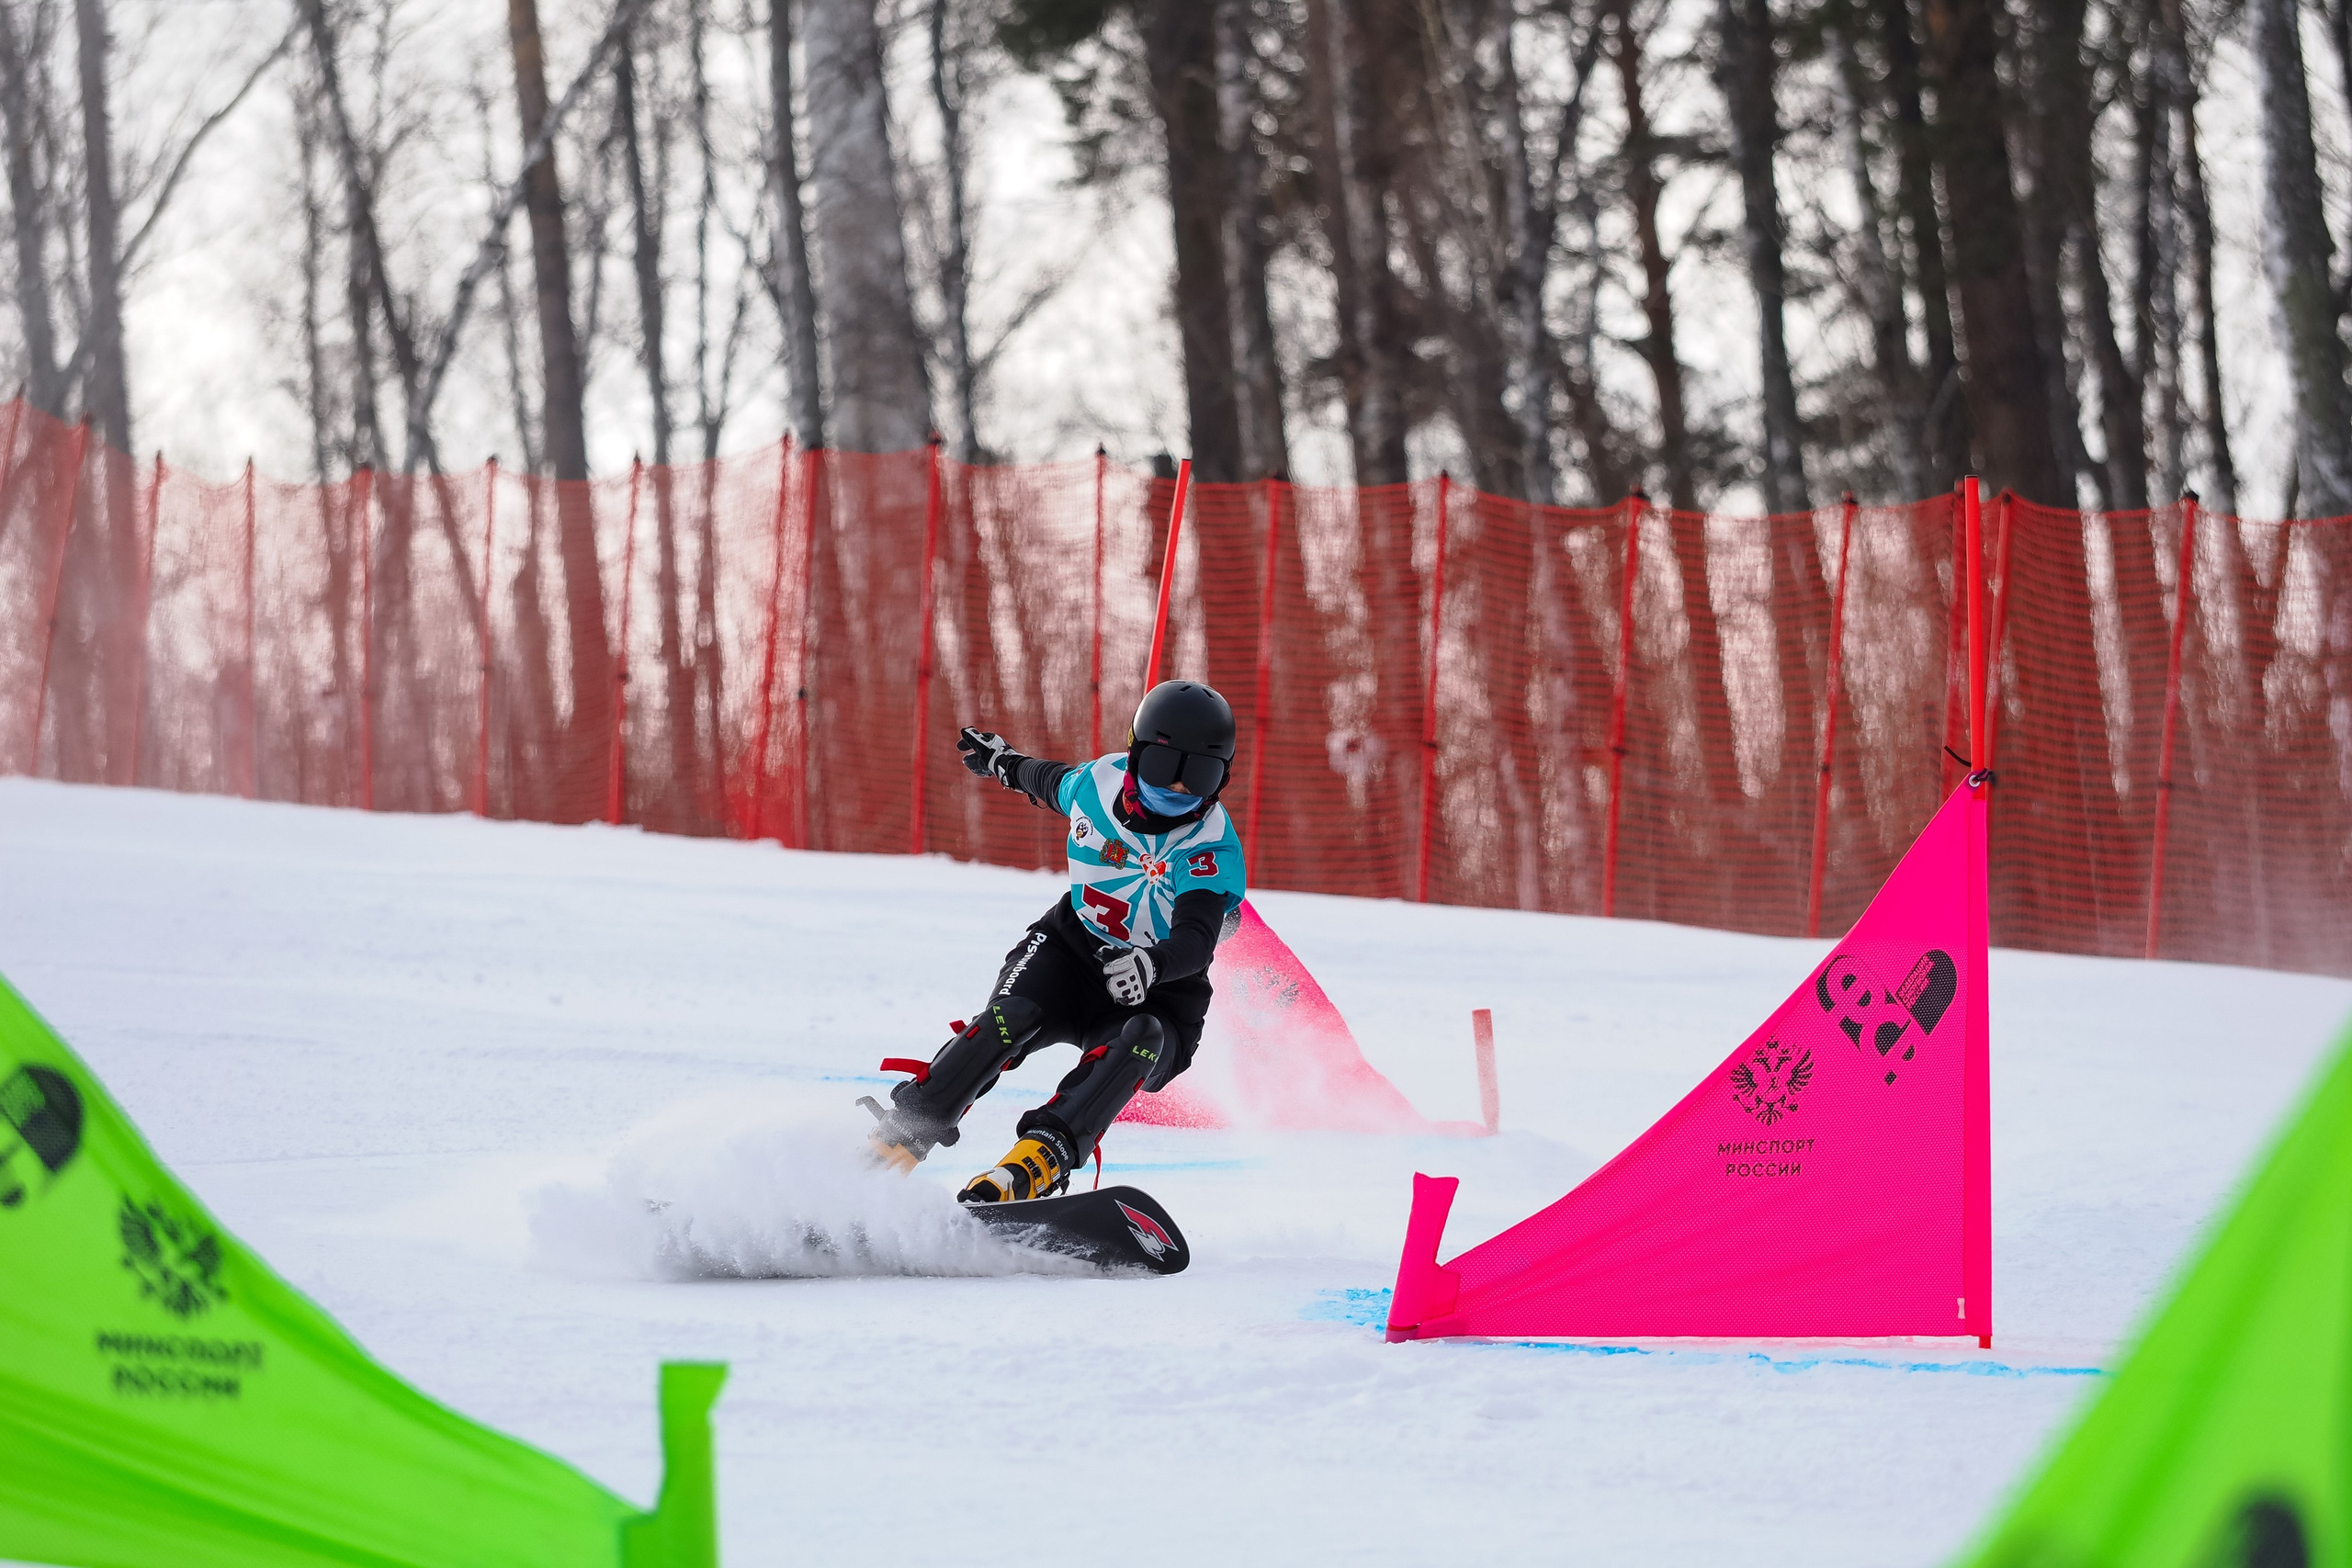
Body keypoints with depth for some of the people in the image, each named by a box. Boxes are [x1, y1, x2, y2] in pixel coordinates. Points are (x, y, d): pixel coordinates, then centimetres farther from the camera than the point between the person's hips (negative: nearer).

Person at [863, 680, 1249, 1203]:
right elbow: (1048, 780, 18)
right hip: (1073, 947, 3)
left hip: (1156, 995, -3)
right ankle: (900, 1138, -28)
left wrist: (1151, 964, -58)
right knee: (1009, 1018, -29)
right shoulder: (1097, 783, -7)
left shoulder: (1214, 852, -19)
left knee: (1138, 1042, -37)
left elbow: (1196, 939, -35)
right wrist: (1001, 760, 40)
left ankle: (1038, 1161, -52)